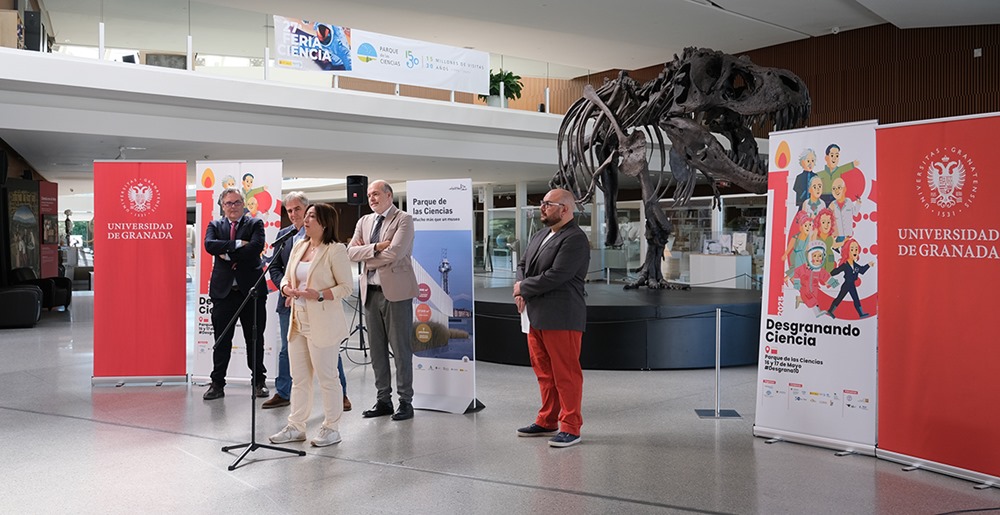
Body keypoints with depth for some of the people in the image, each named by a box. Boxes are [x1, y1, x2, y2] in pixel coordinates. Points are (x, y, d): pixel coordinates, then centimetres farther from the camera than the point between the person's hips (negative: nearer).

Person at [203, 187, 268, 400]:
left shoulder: (255, 224, 5)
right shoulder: (215, 225, 11)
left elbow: (256, 247, -14)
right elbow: (209, 245, -9)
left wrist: (227, 255, -11)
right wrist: (237, 244, -16)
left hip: (251, 289, -1)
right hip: (223, 290, 1)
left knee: (255, 339, 7)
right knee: (222, 340, 5)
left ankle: (258, 382, 18)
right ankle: (217, 384, 14)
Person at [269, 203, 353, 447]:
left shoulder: (335, 250, -10)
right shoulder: (299, 246, 12)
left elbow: (347, 286, -12)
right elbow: (287, 277, 18)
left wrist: (319, 295, -23)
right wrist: (287, 288, -5)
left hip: (322, 324, -8)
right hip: (298, 321, 8)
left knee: (327, 377, 1)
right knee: (299, 378, 14)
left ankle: (331, 428, 14)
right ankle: (296, 427, 25)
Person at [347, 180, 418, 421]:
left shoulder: (403, 219, -4)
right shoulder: (364, 221, 15)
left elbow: (393, 253, -17)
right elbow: (351, 252, 4)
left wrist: (366, 255, -3)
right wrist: (376, 247, -11)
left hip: (395, 291, -6)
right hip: (371, 291, 6)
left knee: (401, 348, -1)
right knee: (377, 349, 10)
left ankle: (405, 401, 8)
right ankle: (383, 400, 19)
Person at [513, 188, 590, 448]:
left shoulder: (575, 239, -12)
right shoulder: (539, 236, 16)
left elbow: (556, 276, -20)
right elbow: (522, 264, 21)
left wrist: (523, 288, -7)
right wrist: (521, 292, 1)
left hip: (561, 318, -9)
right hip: (536, 317, 9)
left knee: (566, 374, -1)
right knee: (544, 373, 16)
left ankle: (571, 428, 8)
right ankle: (547, 422, 27)